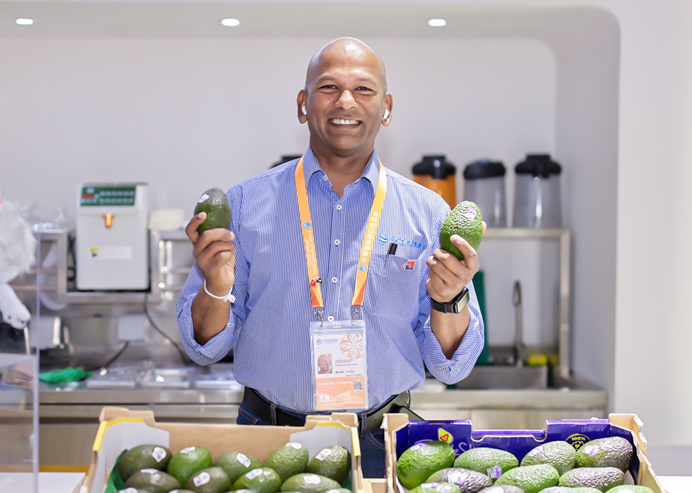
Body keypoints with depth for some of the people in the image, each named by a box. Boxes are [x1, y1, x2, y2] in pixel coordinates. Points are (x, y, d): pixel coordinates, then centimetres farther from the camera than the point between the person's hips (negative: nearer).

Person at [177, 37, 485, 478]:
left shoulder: (428, 214, 5)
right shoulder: (246, 204, 4)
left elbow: (451, 366, 5)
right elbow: (205, 348, 5)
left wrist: (448, 301, -13)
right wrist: (217, 291, -14)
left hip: (381, 444, 1)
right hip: (268, 442, 0)